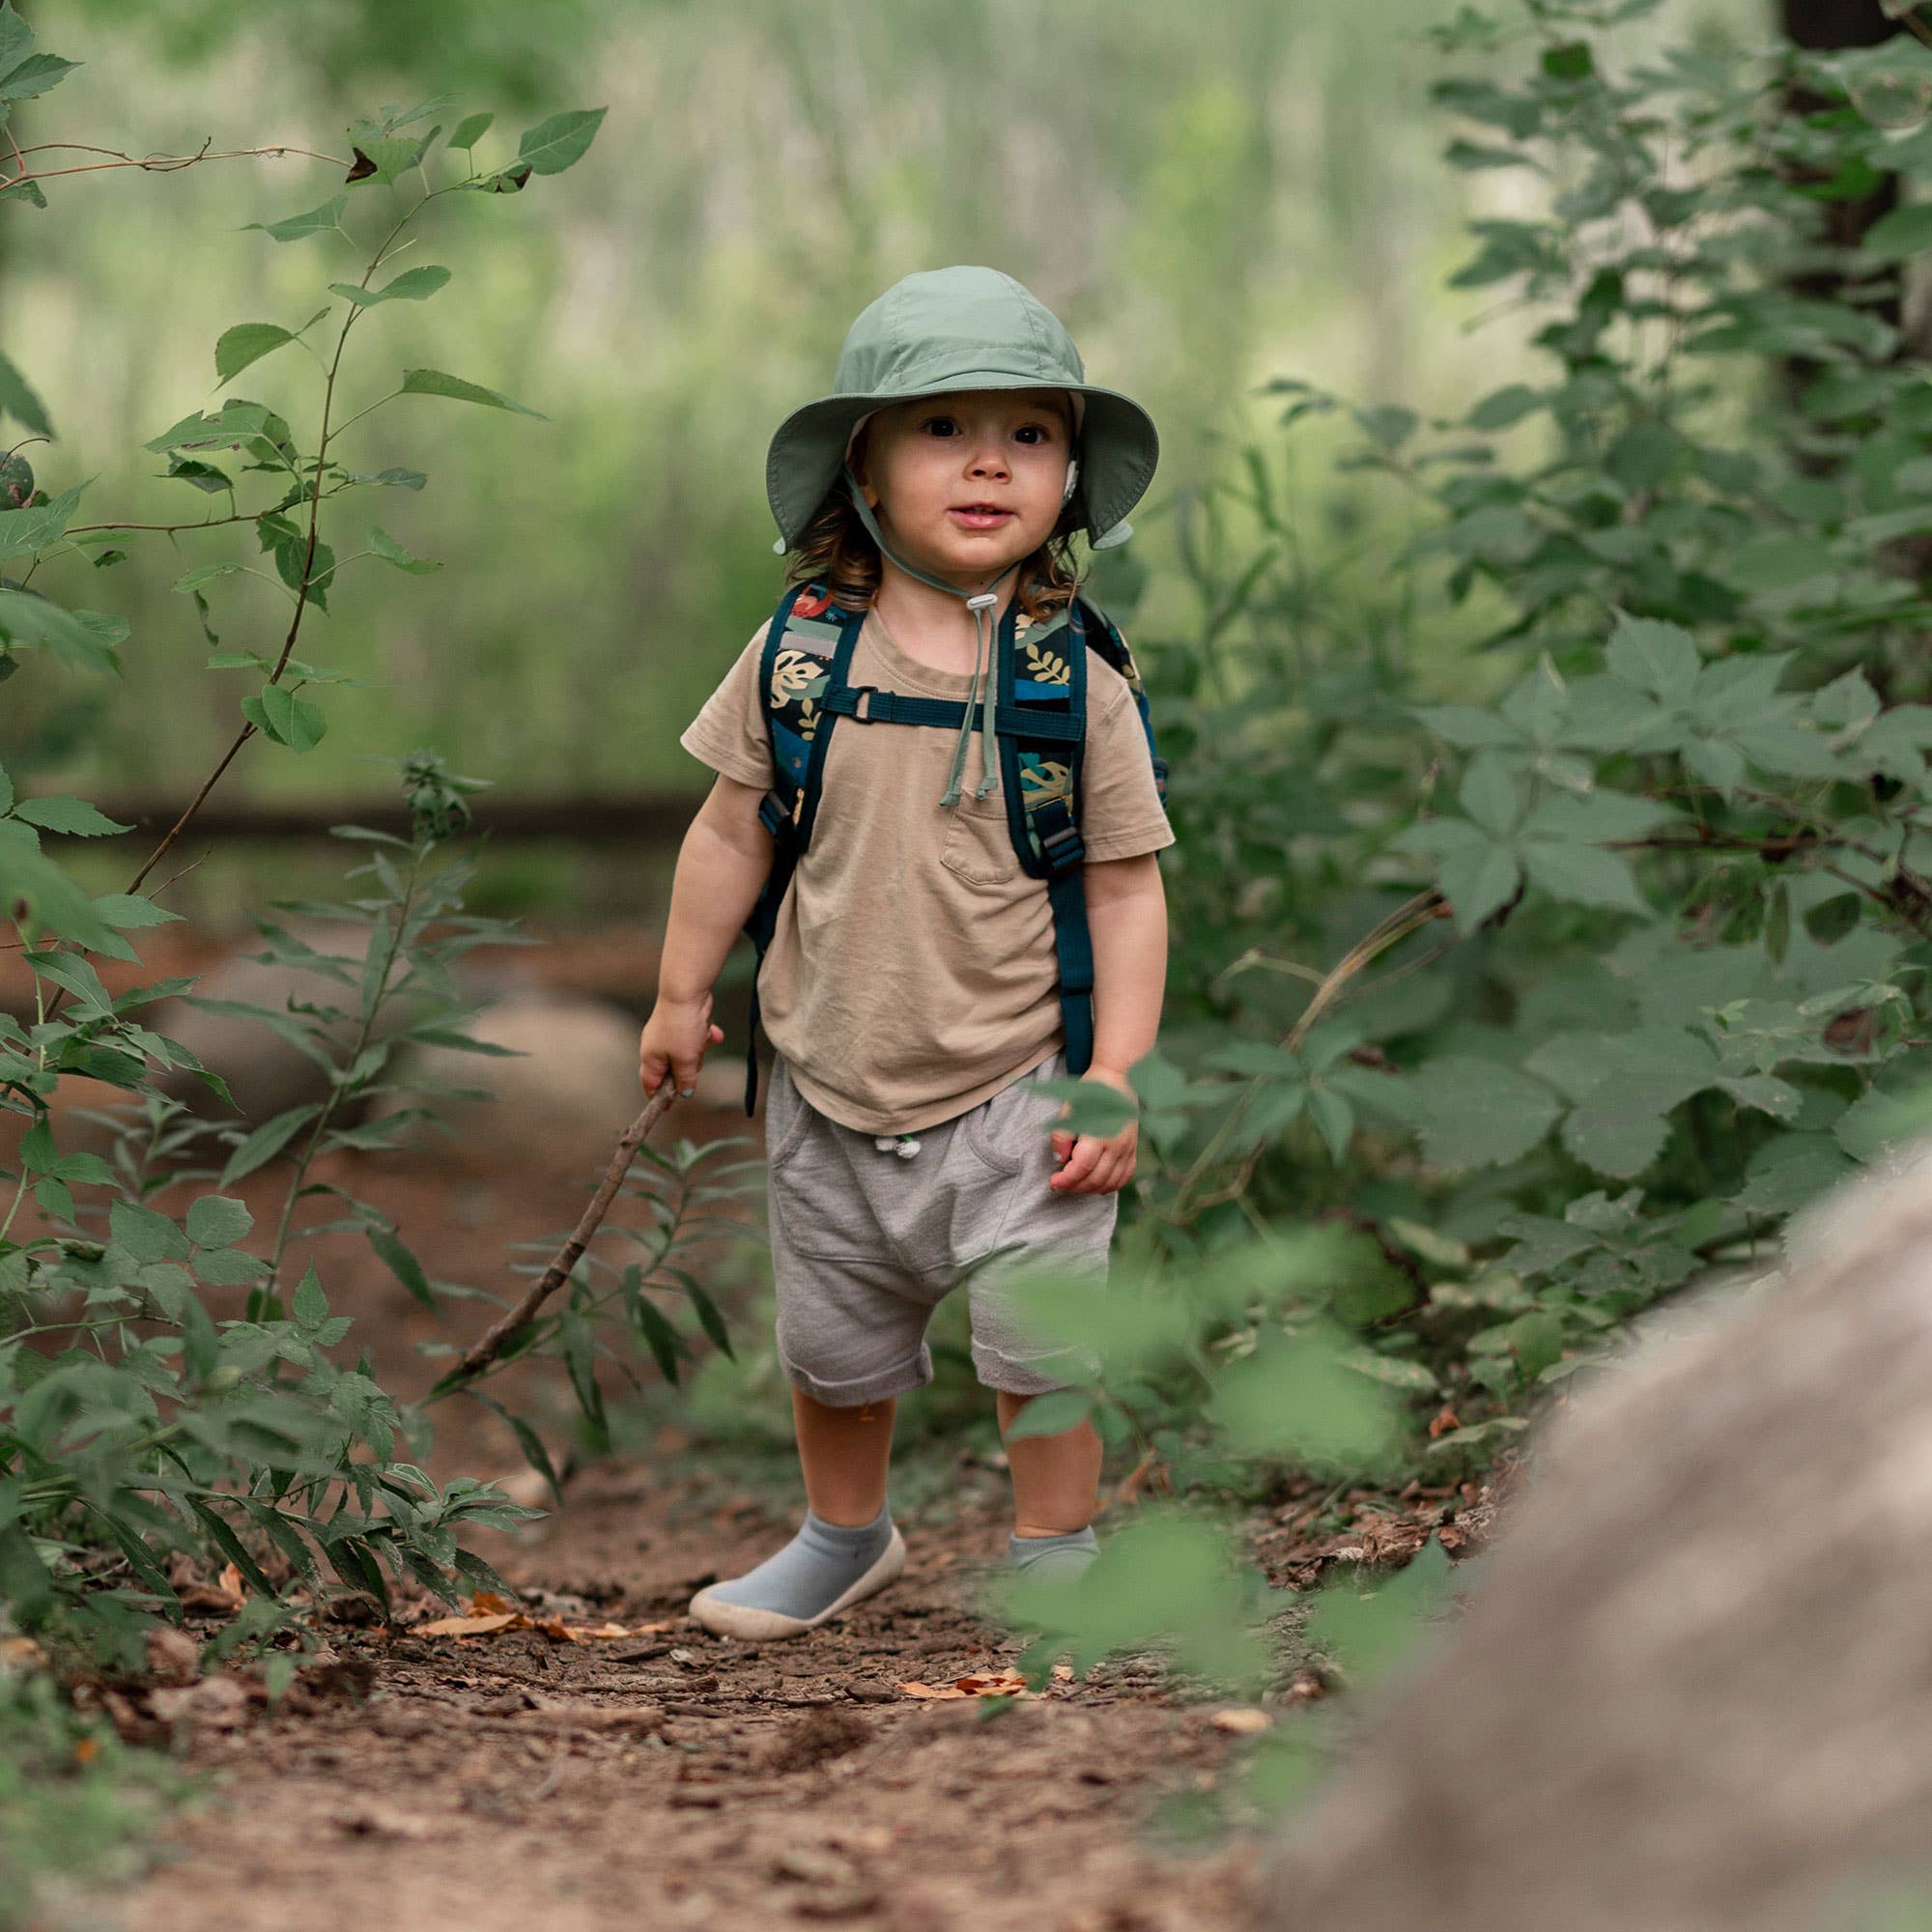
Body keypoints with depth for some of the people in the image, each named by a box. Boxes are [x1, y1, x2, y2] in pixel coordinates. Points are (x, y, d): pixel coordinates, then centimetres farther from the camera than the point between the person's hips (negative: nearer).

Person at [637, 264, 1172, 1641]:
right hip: (830, 1091, 3)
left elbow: (1128, 891, -7)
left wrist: (1116, 1082, -11)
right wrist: (683, 995, 9)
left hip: (1011, 1096, -2)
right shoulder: (798, 658, -5)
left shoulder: (1079, 684, -9)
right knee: (832, 1345, 16)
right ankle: (845, 1537, 40)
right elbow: (732, 829, 6)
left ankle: (1056, 1558, 12)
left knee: (1040, 1337, -8)